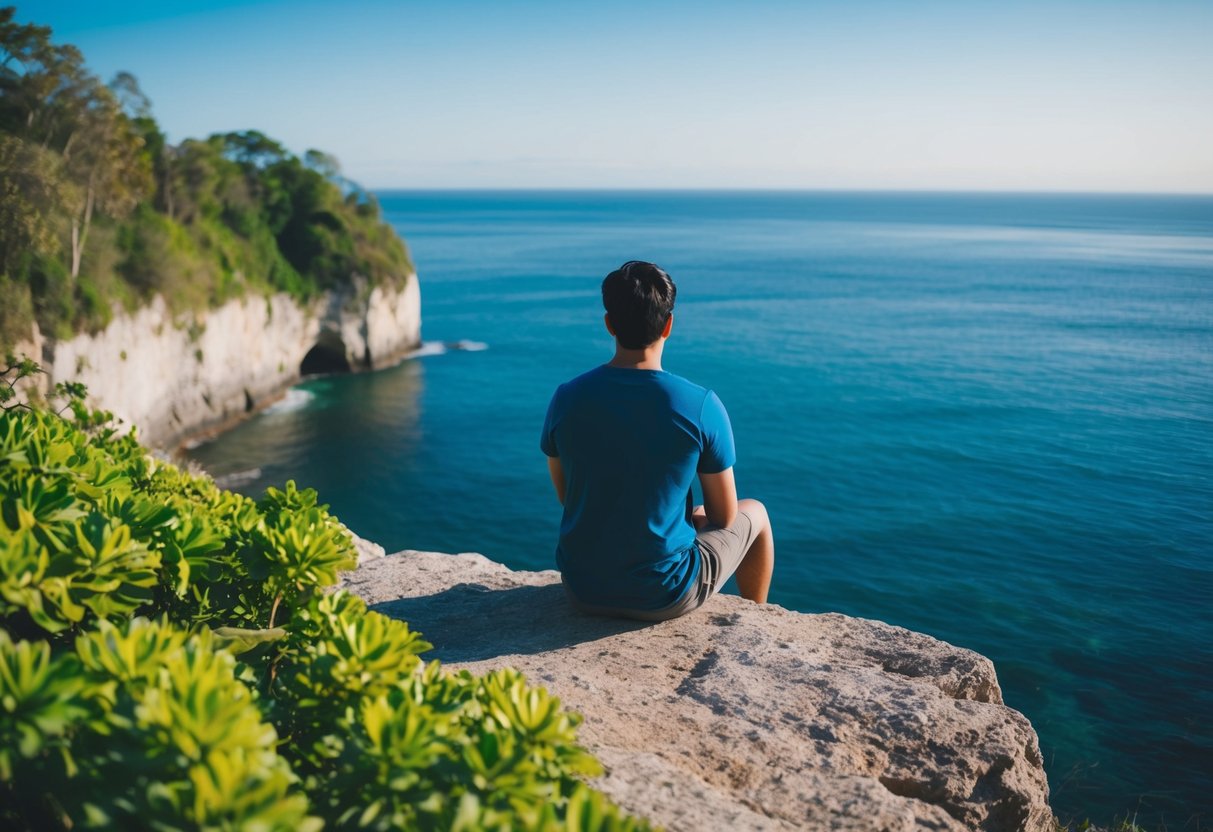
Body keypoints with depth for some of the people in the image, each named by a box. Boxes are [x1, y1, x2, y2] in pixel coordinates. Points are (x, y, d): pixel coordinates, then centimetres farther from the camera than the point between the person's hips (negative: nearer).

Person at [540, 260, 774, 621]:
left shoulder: (566, 398, -10)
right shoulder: (701, 406, -18)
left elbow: (565, 497, 5)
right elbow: (724, 516, -7)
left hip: (583, 590, 4)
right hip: (663, 597, -3)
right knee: (754, 513, 24)